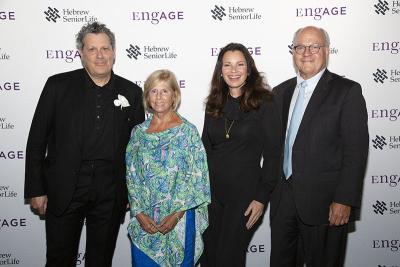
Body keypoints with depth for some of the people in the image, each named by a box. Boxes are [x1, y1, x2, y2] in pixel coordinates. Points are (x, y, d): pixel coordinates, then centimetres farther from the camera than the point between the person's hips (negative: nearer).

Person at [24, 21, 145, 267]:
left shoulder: (131, 92, 3)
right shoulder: (58, 85, -1)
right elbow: (37, 140, 0)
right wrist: (35, 190, -3)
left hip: (111, 194, 2)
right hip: (63, 191, -1)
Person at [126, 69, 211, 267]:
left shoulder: (188, 131, -4)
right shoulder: (138, 132, 5)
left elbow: (196, 176, -7)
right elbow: (131, 175, 5)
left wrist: (177, 214, -13)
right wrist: (139, 213, -5)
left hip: (179, 218, -2)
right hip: (143, 219, 3)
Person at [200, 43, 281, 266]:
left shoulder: (264, 103, -8)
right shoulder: (214, 105, 6)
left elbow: (272, 154, -7)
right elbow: (206, 147, 11)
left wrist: (262, 197, -10)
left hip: (244, 193, -4)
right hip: (210, 191, 4)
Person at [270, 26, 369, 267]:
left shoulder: (347, 91, -7)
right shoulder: (280, 92, 10)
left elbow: (356, 151, -11)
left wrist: (345, 201, -16)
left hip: (323, 201, -5)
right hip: (283, 197, 5)